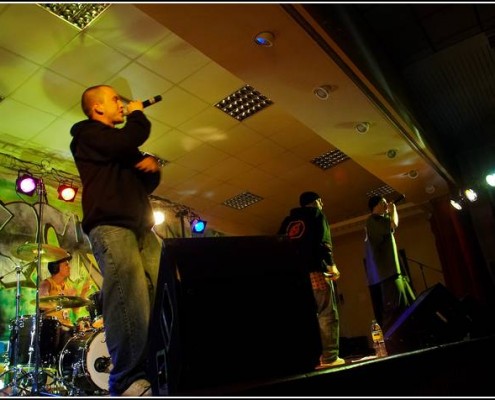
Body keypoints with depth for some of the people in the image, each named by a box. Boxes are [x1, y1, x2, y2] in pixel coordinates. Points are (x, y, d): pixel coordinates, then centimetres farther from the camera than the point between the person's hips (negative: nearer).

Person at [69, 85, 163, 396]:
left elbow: (149, 184, 29)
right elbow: (127, 141, -10)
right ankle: (130, 382, -28)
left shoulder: (121, 142, 33)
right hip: (110, 225, -7)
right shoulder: (86, 132, 11)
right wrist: (138, 114, 10)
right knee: (130, 299, -26)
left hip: (142, 227, 7)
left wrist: (153, 165, 7)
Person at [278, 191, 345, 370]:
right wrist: (331, 265, -4)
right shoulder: (317, 214, 8)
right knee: (327, 313, -4)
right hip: (314, 270, -6)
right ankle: (329, 357, -11)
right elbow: (323, 240, -8)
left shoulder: (288, 220, 23)